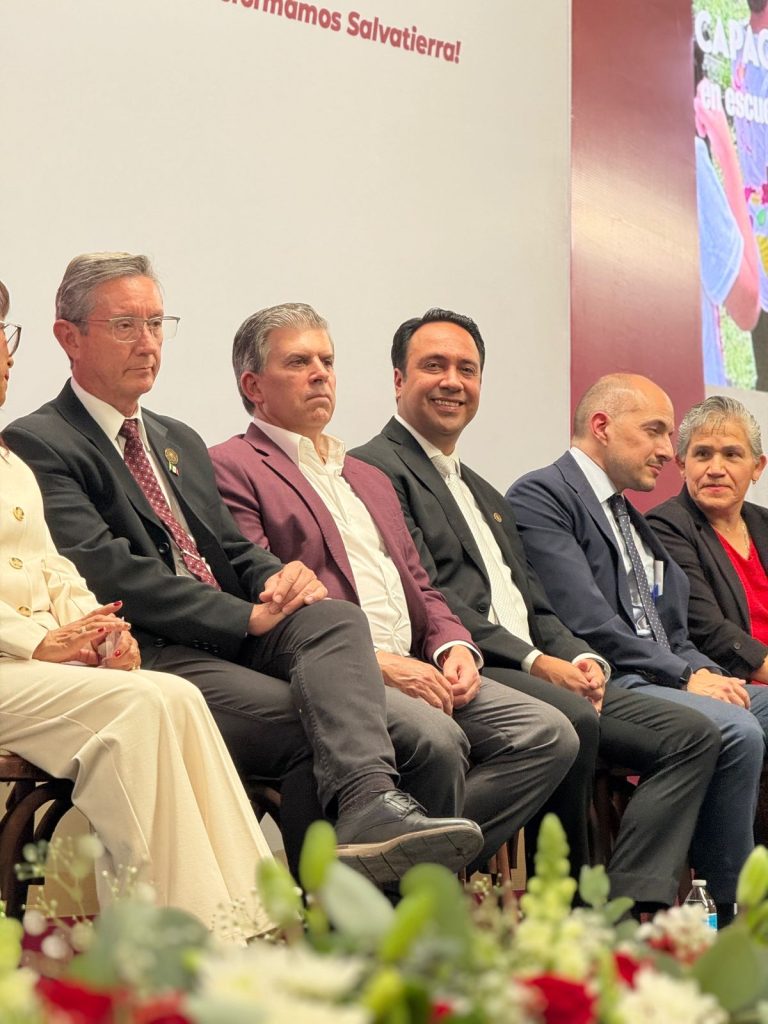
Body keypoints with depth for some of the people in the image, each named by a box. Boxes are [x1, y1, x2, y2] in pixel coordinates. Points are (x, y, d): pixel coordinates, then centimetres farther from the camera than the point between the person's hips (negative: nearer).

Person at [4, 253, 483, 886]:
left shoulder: (181, 442, 28)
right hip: (153, 656, -6)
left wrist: (281, 578, -1)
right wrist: (248, 616, -16)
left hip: (234, 638, 7)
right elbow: (107, 572, -13)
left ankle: (370, 805, -48)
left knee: (337, 618, -27)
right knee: (314, 729, -28)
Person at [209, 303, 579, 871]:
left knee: (549, 734, -12)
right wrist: (374, 662, -16)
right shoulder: (231, 469, 2)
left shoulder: (371, 478, 30)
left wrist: (454, 645, 3)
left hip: (416, 669, 8)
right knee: (435, 735, -34)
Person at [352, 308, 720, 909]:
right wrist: (536, 661, -17)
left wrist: (580, 657, 1)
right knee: (569, 719, -38)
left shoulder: (485, 494, 30)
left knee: (695, 736, -4)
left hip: (547, 675, 9)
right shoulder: (376, 469, 0)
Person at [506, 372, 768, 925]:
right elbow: (584, 621, -15)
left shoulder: (630, 516, 27)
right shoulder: (541, 497, -3)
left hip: (665, 681, 9)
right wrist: (686, 676, -14)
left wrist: (705, 671, -1)